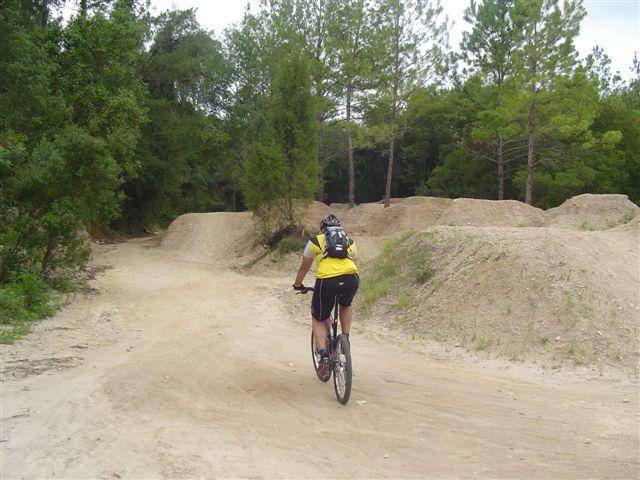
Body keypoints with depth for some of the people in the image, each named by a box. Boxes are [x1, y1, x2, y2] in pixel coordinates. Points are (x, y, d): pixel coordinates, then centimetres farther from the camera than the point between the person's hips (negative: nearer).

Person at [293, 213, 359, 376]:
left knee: (318, 320, 18)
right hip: (351, 279, 2)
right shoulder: (350, 242, 28)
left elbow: (304, 268, 33)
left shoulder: (315, 241, 23)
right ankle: (345, 339, 23)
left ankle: (324, 355, 0)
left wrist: (298, 285, 50)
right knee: (346, 306, 36)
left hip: (326, 282, -2)